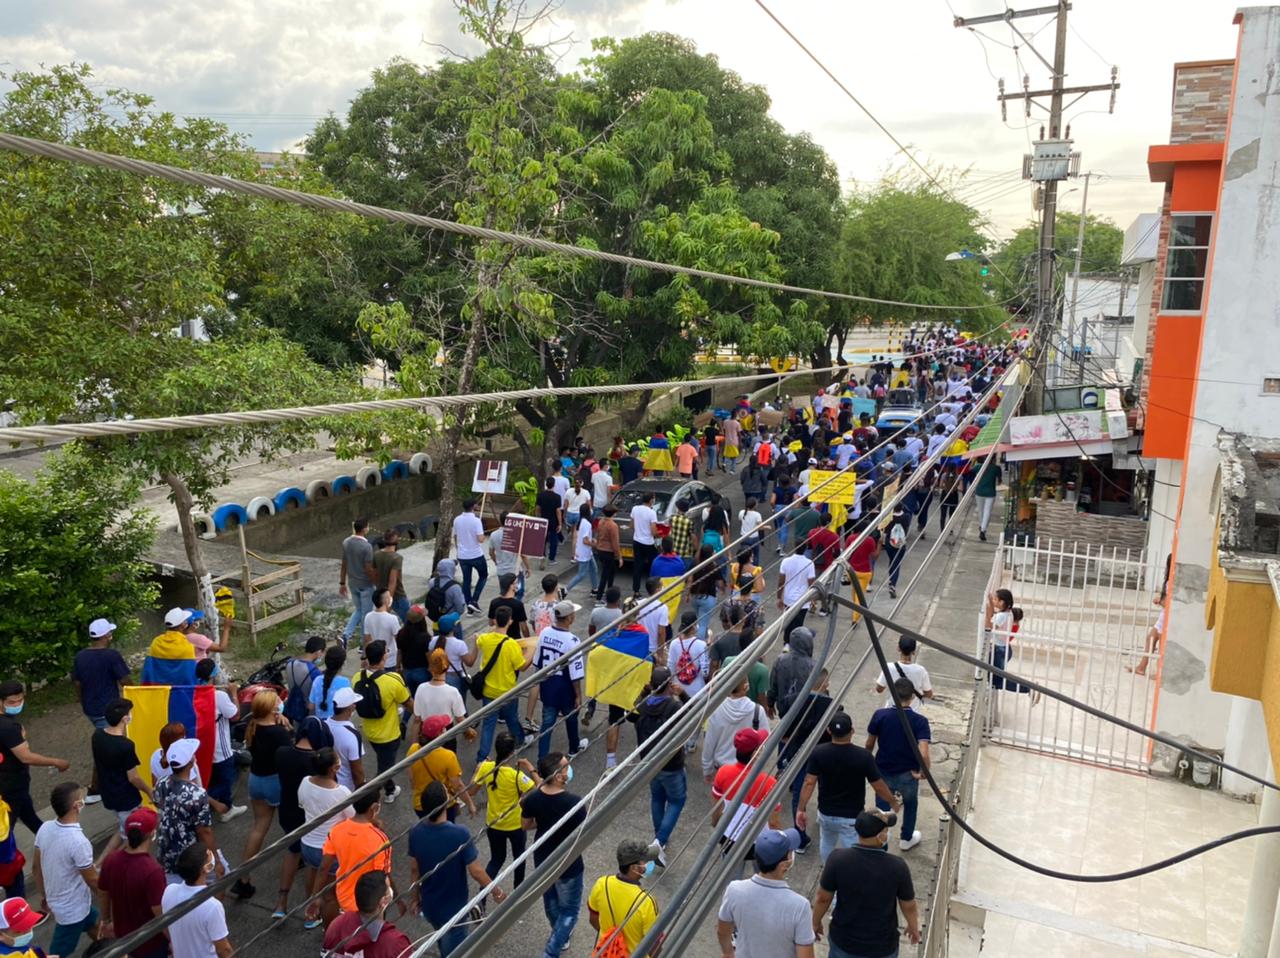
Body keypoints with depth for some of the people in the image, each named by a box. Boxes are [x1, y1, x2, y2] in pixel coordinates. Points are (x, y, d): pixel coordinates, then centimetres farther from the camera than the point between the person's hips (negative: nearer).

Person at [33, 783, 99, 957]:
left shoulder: (45, 828, -12)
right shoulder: (79, 842, -35)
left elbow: (36, 867, 3)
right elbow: (93, 880, -21)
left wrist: (42, 894, 19)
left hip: (55, 899, 8)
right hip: (72, 908, -8)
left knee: (94, 925, 30)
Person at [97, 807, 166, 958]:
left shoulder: (110, 860, -14)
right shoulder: (152, 870, -34)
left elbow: (102, 895, 3)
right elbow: (160, 914, -26)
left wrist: (107, 921, 21)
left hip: (123, 936, 6)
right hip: (151, 941, -6)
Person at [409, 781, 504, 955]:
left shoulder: (416, 833, -17)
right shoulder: (460, 834, -31)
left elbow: (414, 869, -3)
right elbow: (475, 871, -22)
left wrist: (417, 895, 14)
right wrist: (496, 891, -5)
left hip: (429, 905, 4)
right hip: (453, 907, -4)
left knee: (444, 944, 31)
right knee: (453, 950, 17)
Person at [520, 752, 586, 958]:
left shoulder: (532, 798, -18)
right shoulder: (573, 802, -33)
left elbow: (525, 825, 0)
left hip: (542, 860, 5)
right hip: (567, 865, -5)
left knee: (550, 901, 30)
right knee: (569, 910, 17)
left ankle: (562, 935, 53)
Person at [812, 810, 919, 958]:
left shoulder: (838, 858, -24)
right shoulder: (897, 867, -25)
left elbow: (822, 898, -10)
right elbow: (909, 906, -7)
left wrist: (816, 922, 9)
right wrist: (914, 927, 14)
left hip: (844, 940, 1)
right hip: (882, 946, 0)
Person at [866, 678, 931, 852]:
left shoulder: (880, 715, -16)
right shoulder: (919, 721, -20)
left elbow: (869, 744, -3)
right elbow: (923, 754, -29)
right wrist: (924, 772, -10)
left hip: (883, 772, 0)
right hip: (908, 774, 0)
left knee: (882, 810, 16)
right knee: (910, 805, 29)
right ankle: (907, 839, 46)